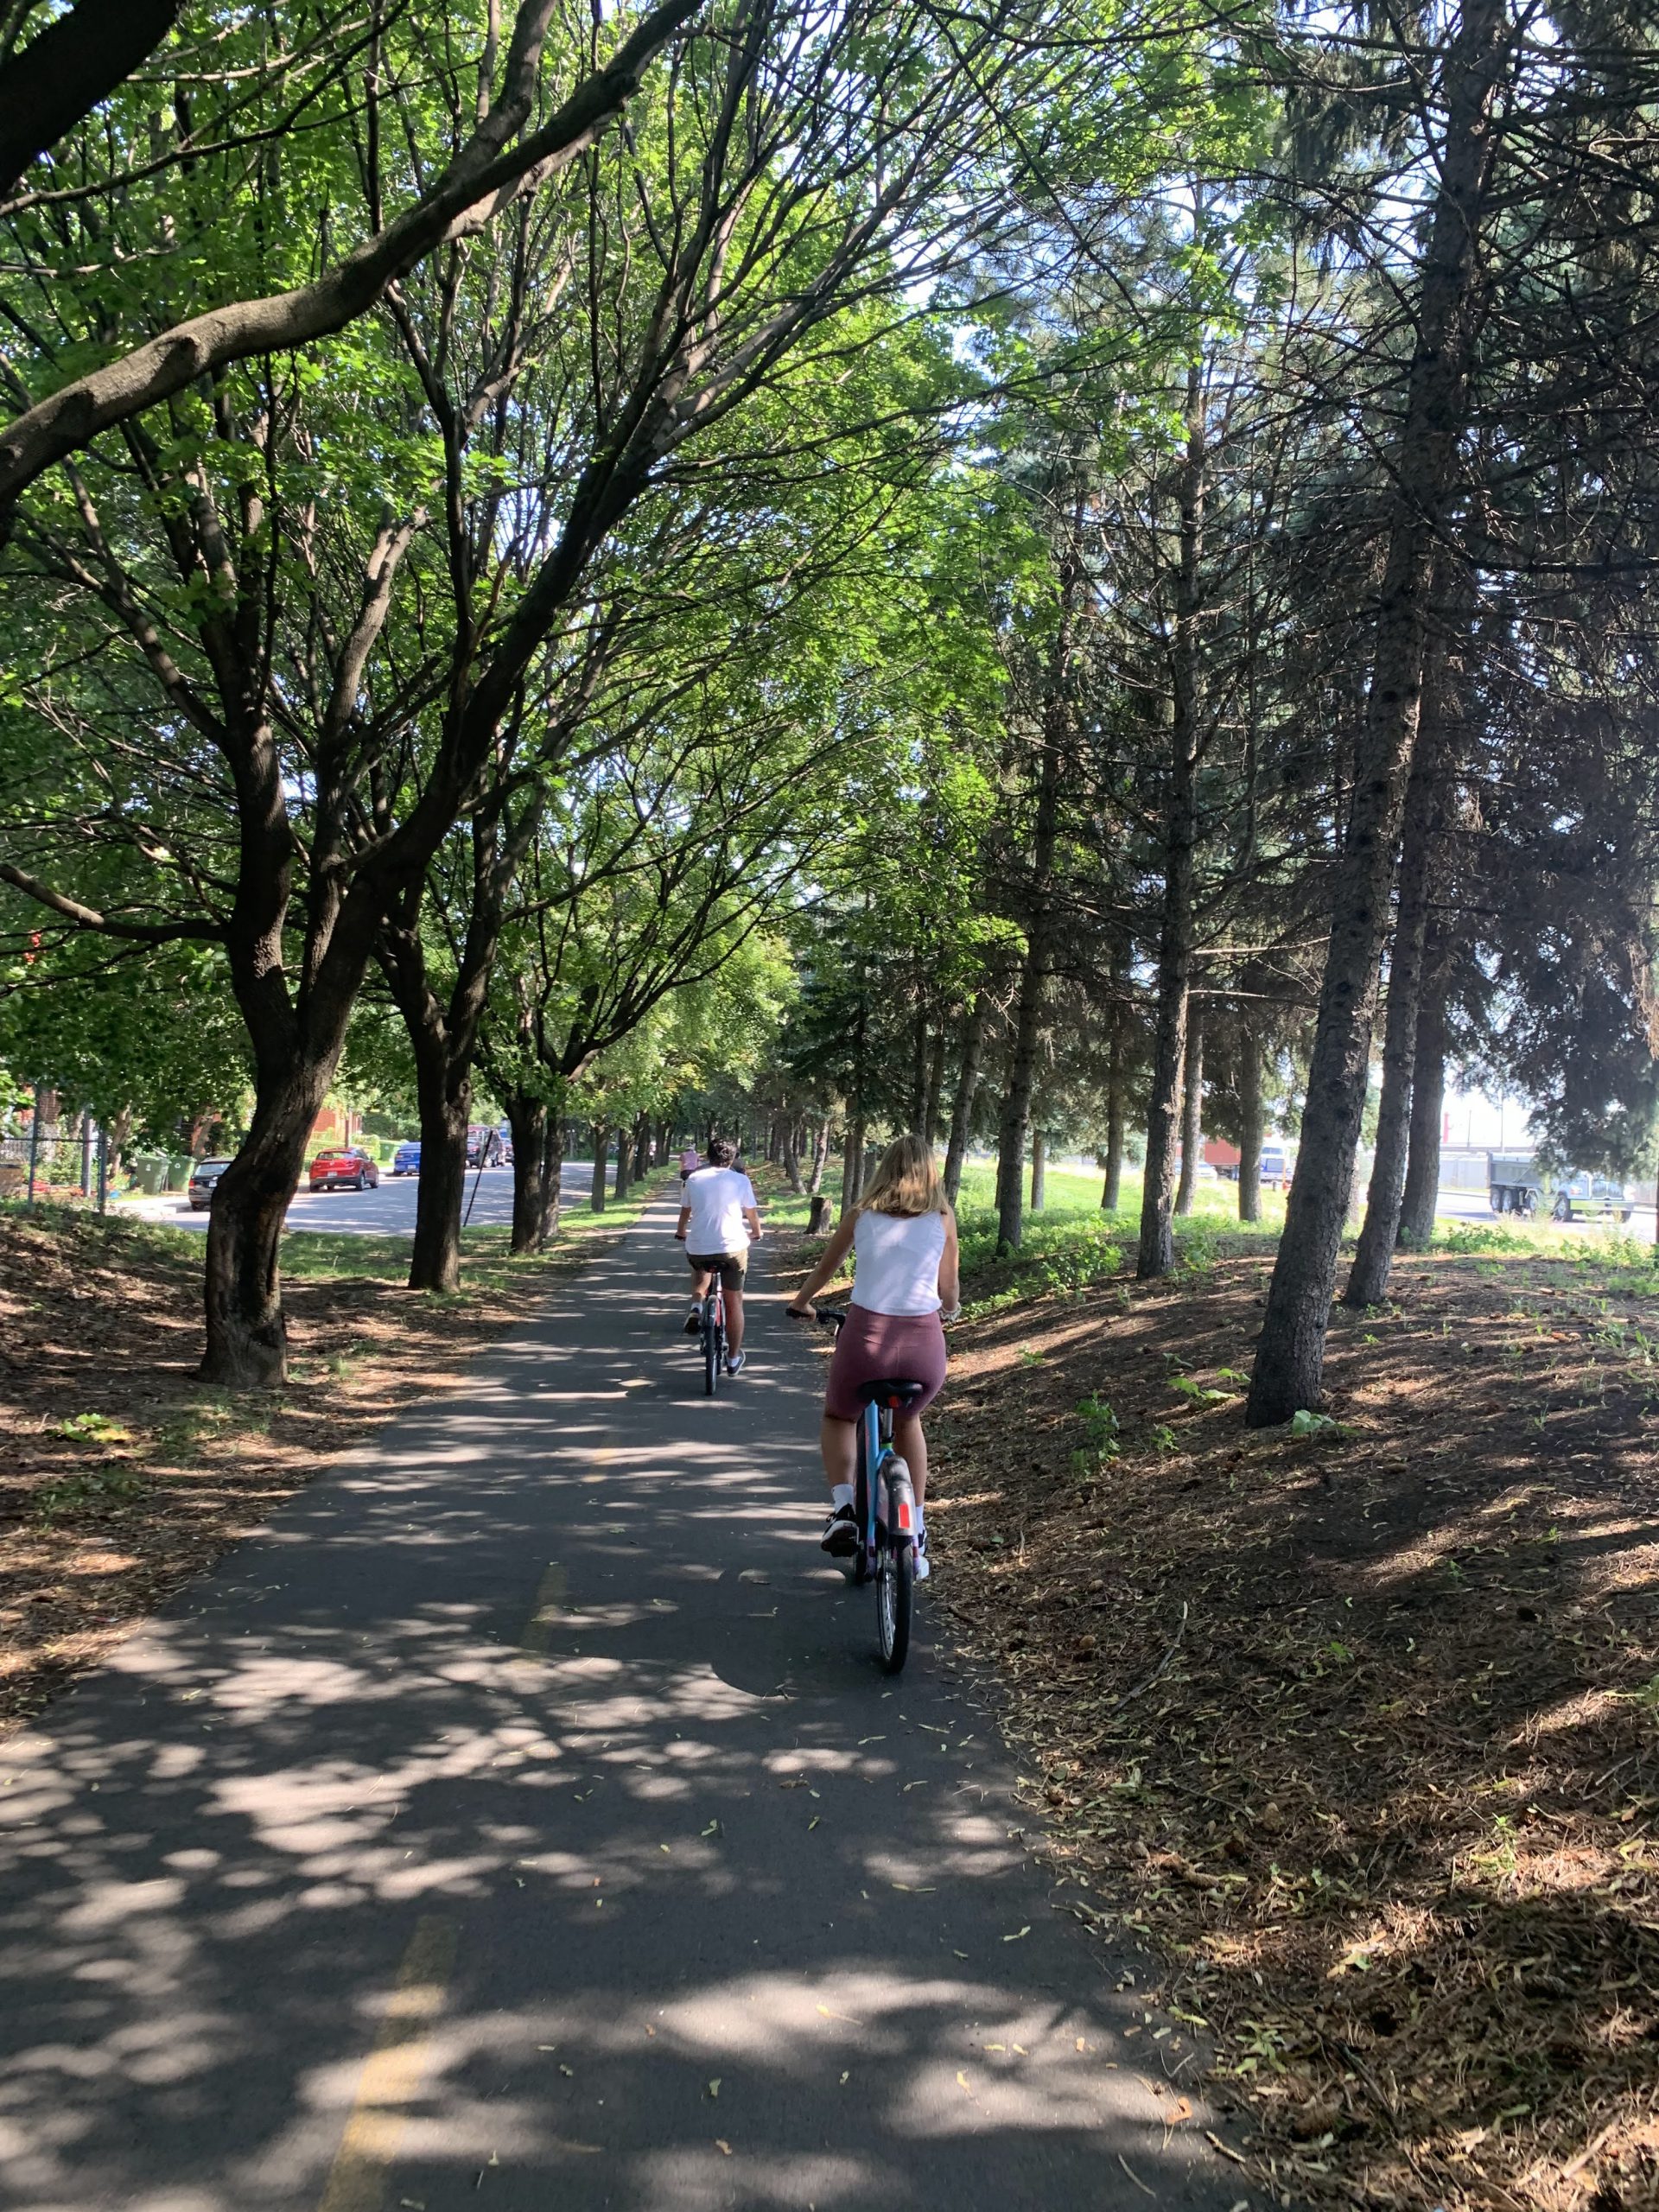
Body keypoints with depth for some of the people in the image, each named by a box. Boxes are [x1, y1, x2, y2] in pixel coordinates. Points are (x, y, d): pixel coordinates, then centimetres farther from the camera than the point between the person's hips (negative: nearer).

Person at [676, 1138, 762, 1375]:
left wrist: (681, 1232, 37)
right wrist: (756, 1233, 31)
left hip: (697, 1248, 2)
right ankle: (733, 1359, 18)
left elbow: (685, 1211, 16)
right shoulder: (740, 1180, 1)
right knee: (734, 1302, 13)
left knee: (702, 1275, 36)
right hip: (732, 1247, -2)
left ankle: (696, 1308, 8)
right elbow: (752, 1213, 10)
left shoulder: (694, 1179, 5)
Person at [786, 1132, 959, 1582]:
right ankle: (916, 1536, 28)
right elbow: (950, 1289, 14)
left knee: (838, 1418, 29)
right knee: (907, 1421, 32)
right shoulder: (942, 1219, 6)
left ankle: (843, 1507, 5)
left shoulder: (862, 1214, 7)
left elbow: (826, 1266, 21)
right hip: (925, 1344, 1)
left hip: (867, 1336, -1)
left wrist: (800, 1303, 40)